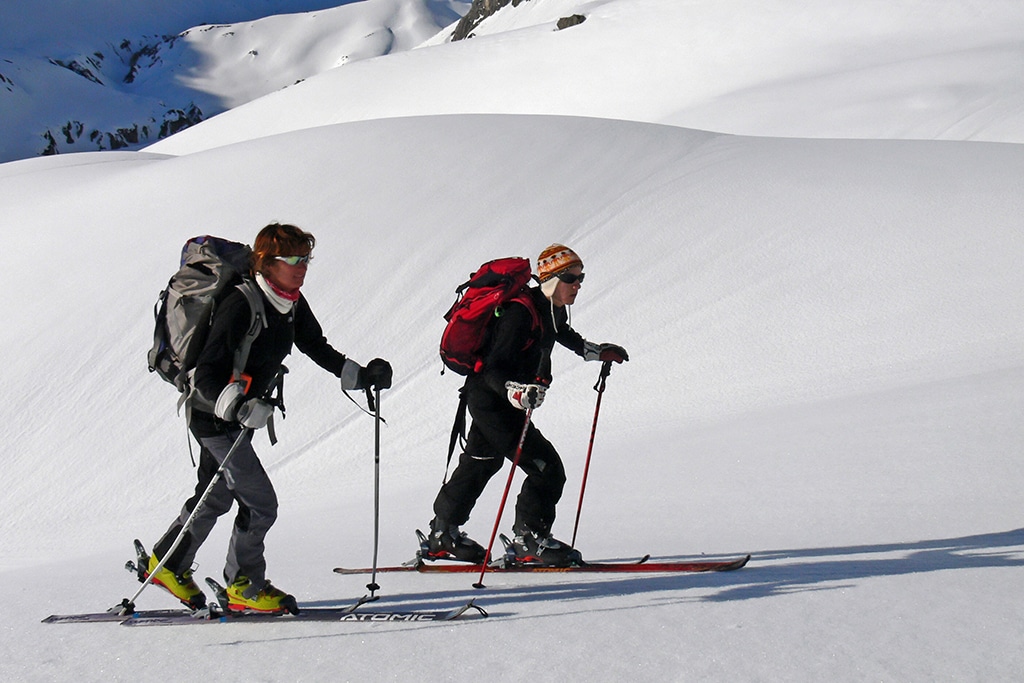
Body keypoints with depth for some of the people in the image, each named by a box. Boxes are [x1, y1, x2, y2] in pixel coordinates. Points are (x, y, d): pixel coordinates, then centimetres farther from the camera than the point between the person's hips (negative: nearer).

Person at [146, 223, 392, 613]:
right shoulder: (241, 307, -27)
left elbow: (317, 348, 14)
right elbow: (206, 375, -29)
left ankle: (169, 564, 36)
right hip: (213, 417, -9)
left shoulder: (292, 304, -2)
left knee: (217, 496, 20)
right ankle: (243, 586, 9)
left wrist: (360, 376, 3)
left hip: (240, 414, 9)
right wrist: (240, 407, -43)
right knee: (260, 503, -7)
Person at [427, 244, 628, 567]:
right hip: (491, 401, -10)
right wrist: (517, 392, -49)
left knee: (480, 464, 24)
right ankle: (529, 541, 2)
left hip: (503, 399, 10)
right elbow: (494, 370, -32)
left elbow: (563, 334, 28)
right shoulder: (521, 313, -27)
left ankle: (443, 534, 41)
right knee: (547, 469, -13)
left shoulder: (555, 310, 1)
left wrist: (596, 352, 27)